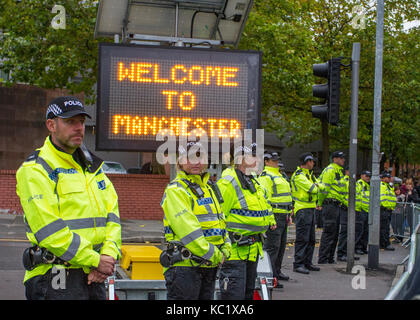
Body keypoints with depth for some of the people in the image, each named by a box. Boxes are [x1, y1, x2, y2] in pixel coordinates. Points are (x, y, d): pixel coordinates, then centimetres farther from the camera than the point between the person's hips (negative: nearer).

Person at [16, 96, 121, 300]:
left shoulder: (92, 166, 17)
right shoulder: (35, 170, -7)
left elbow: (112, 215, 11)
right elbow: (48, 229, -16)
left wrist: (108, 255, -7)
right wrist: (95, 260, -14)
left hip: (93, 277, 7)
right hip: (55, 280, -7)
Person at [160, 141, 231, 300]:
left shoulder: (209, 187, 18)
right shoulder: (175, 190, -10)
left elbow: (220, 220, 22)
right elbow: (187, 230, -19)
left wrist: (225, 248, 5)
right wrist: (214, 255, -16)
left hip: (209, 265, 8)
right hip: (184, 265, -8)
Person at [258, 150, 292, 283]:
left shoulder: (279, 175, 22)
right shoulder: (265, 176, -10)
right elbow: (264, 197, -18)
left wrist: (289, 214, 26)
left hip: (283, 215, 10)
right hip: (274, 214, -10)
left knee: (281, 245, 14)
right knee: (272, 245, -9)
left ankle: (277, 271, 24)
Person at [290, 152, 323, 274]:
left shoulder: (309, 174, 17)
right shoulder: (298, 175, -15)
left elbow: (319, 186, 22)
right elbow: (313, 189, -19)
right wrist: (315, 186, 1)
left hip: (310, 209, 10)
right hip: (302, 210, -10)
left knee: (311, 238, 13)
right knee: (302, 238, -10)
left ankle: (307, 262, 19)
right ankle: (298, 264, -7)